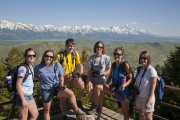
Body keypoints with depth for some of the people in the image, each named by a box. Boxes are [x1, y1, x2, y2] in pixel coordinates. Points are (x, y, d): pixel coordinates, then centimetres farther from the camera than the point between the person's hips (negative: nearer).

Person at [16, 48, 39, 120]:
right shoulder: (23, 68, -21)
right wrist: (23, 100, -21)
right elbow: (18, 85, -22)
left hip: (29, 95, 8)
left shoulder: (31, 65, 4)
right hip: (22, 96, -8)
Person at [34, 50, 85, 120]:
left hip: (56, 88, 1)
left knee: (71, 93, -23)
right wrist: (40, 81, -2)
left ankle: (76, 110, -1)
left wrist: (61, 86, -7)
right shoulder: (38, 67, -8)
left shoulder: (57, 65, -7)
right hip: (46, 90, 0)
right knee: (47, 110, 11)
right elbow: (35, 75, 12)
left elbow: (61, 76, 4)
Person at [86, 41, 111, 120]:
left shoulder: (106, 58, 1)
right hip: (92, 80, 1)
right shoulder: (91, 57, 5)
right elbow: (89, 70, 2)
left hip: (101, 81, -1)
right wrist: (89, 81, -12)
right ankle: (93, 103, 6)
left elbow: (109, 70, 5)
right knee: (89, 89, -30)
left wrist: (101, 74, -14)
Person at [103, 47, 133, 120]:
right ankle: (114, 94, -1)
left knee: (125, 111, 11)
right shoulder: (113, 65, 0)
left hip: (124, 91, -5)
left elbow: (131, 78, -16)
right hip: (115, 89, 5)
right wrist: (106, 84, -12)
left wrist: (124, 85, -33)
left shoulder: (125, 65, -17)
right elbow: (110, 76, 7)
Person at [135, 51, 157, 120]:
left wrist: (148, 102, -17)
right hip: (139, 97, 6)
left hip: (147, 98, -6)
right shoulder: (139, 69, 3)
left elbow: (152, 88, -17)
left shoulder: (151, 71, -17)